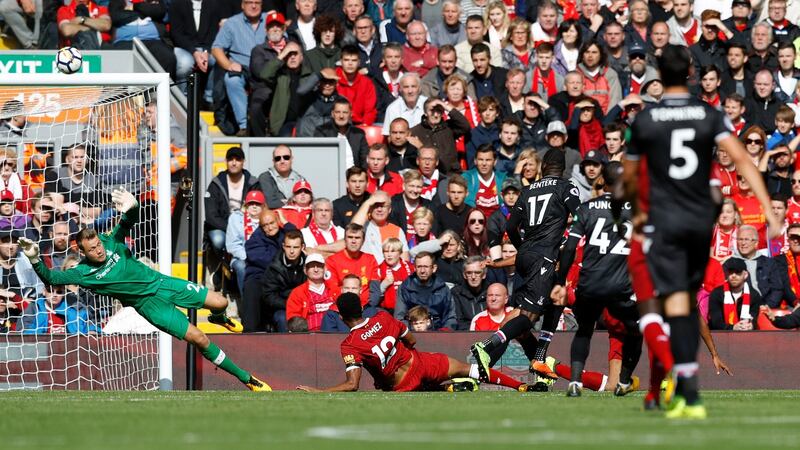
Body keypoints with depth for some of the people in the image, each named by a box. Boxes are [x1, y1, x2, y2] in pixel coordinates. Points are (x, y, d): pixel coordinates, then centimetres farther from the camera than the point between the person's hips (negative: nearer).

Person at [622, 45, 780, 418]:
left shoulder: (644, 120, -2)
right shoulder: (709, 115, 0)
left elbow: (629, 178, 9)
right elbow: (740, 159, -13)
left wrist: (636, 211, 30)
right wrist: (767, 207, -16)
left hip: (664, 220, -3)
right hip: (702, 220, 3)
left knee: (676, 302, -10)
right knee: (689, 299, 19)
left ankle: (690, 396, -22)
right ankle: (684, 385, 21)